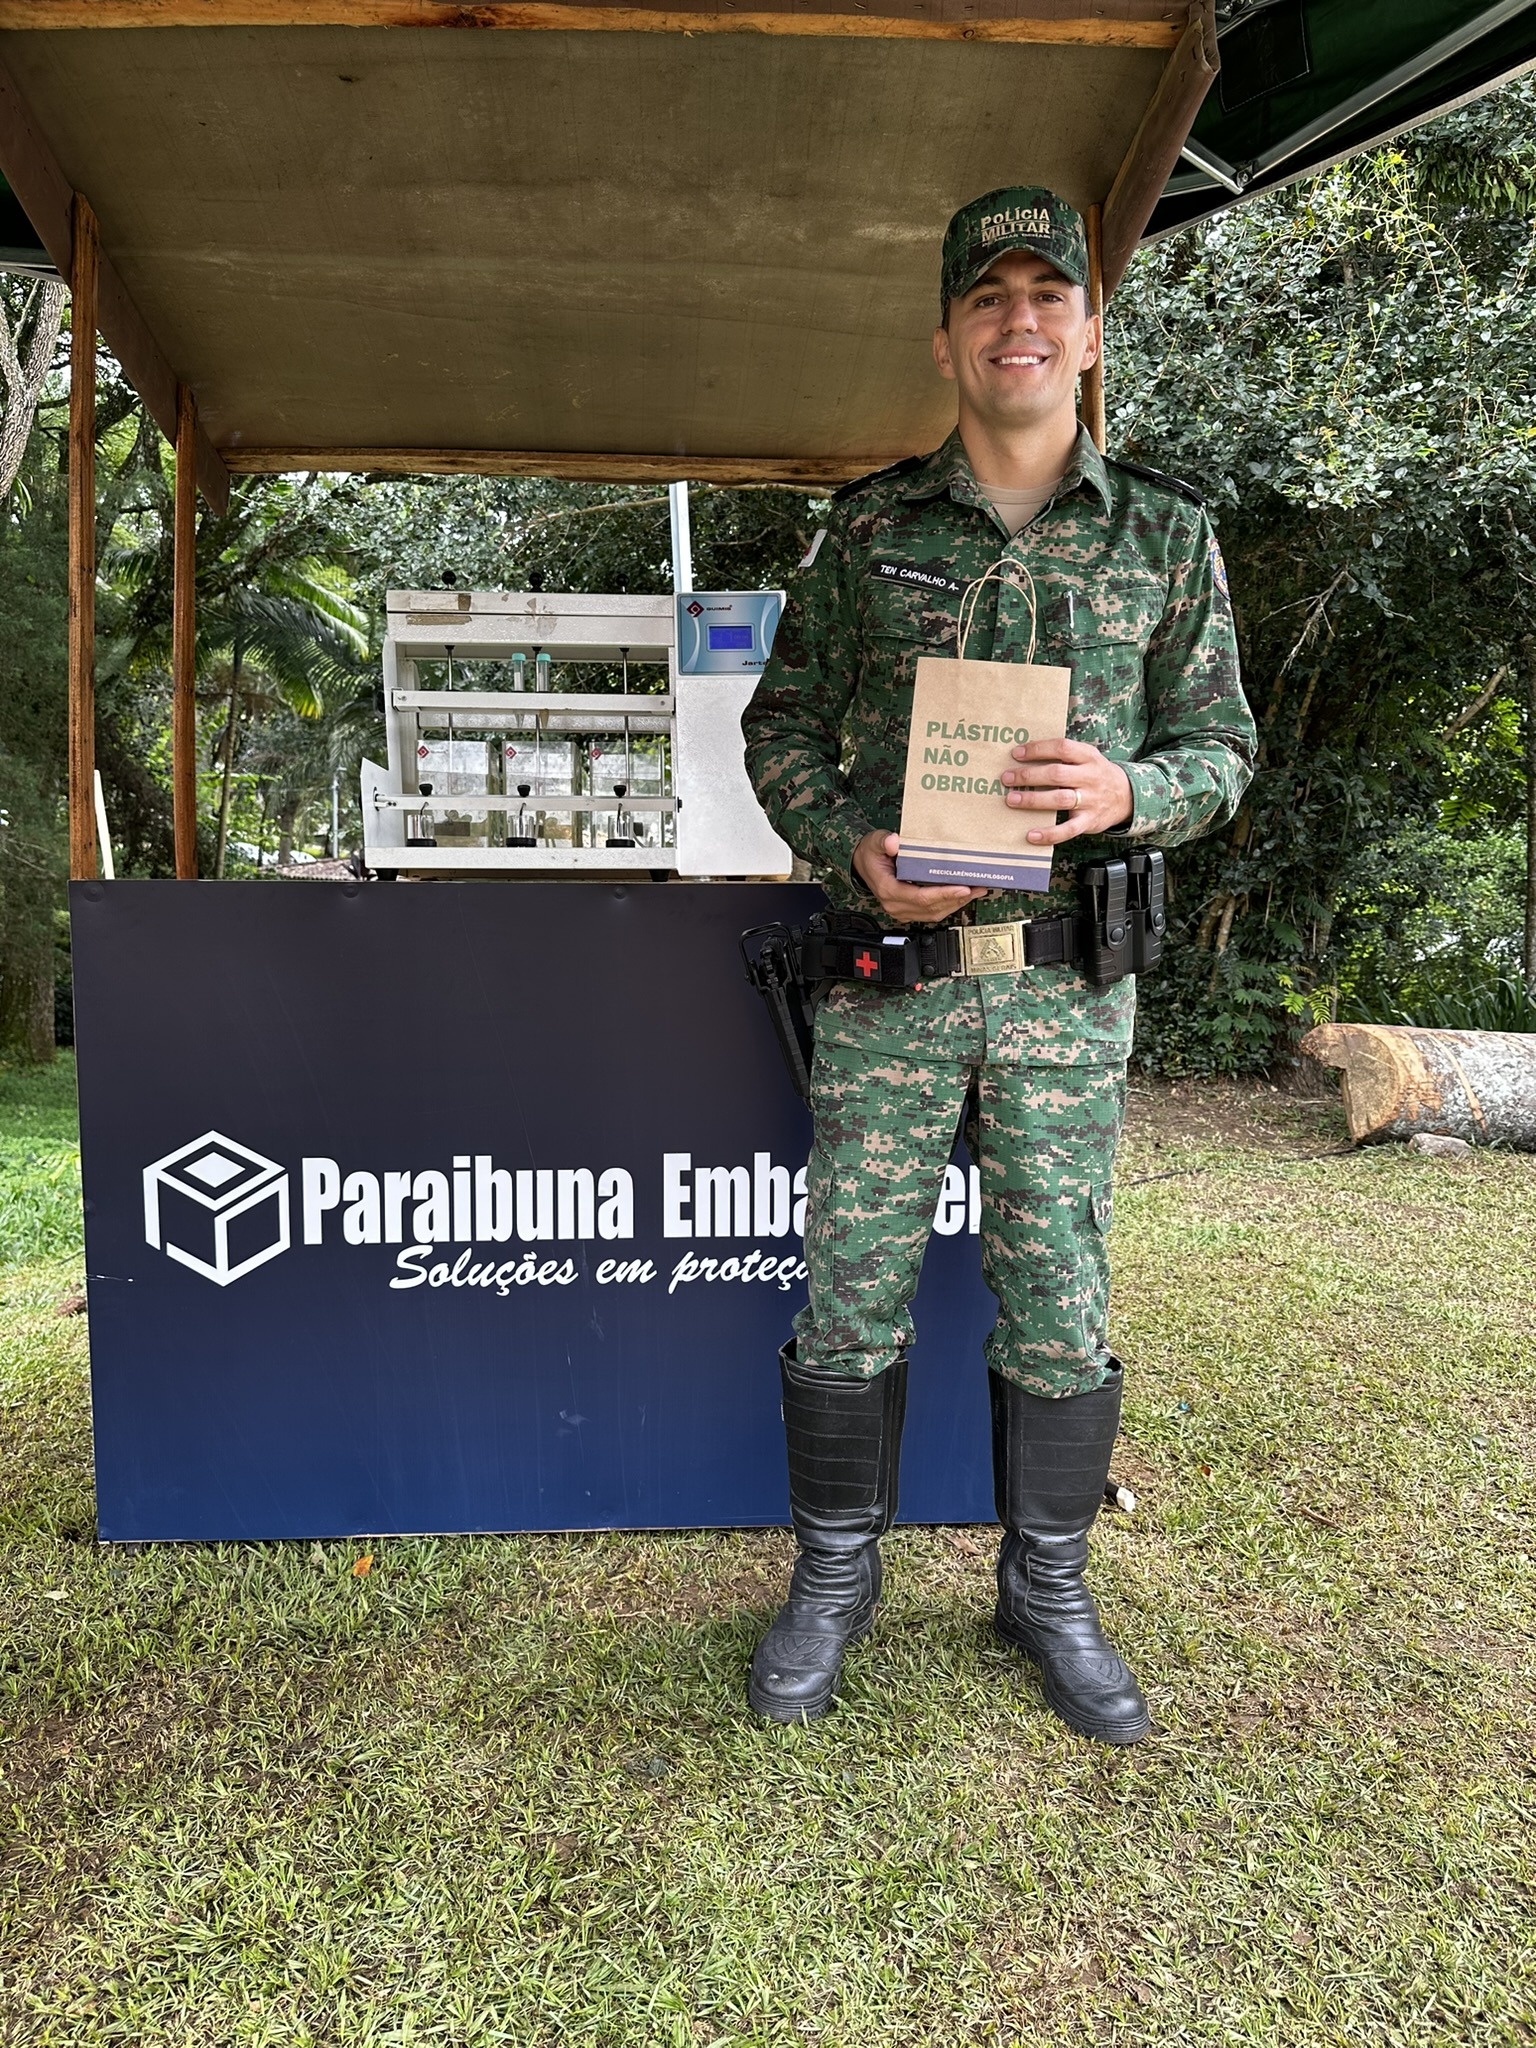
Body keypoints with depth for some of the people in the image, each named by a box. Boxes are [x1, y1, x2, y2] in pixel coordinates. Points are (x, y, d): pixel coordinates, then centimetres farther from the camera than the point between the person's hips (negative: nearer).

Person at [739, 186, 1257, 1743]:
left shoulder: (1166, 534, 8)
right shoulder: (869, 526, 7)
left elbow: (1220, 744, 8)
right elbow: (781, 727, 9)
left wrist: (1127, 790, -15)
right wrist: (854, 849, -11)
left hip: (1066, 976, 1)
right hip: (887, 961, 0)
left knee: (1057, 1301, 7)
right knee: (855, 1292, 5)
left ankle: (1047, 1591, 27)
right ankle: (834, 1578, 26)